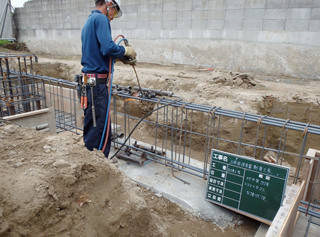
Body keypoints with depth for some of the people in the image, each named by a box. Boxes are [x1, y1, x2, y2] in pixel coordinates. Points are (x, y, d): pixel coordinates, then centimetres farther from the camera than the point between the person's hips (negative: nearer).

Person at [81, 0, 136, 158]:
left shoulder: (89, 21, 23)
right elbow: (108, 48, -22)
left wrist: (120, 56, 16)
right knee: (97, 126, -3)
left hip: (90, 79, 10)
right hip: (97, 81, -10)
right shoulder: (101, 18, -8)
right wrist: (127, 50, -5)